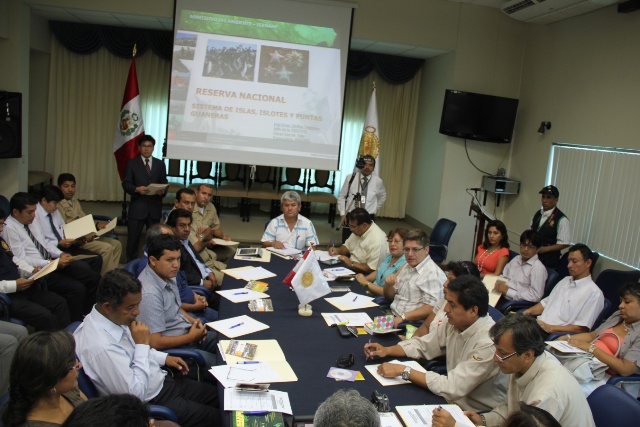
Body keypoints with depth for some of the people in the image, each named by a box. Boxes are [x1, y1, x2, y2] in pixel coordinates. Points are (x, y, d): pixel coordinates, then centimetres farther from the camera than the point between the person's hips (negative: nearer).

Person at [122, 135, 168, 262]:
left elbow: (164, 183, 9)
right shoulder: (132, 163, 5)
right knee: (133, 238, 2)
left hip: (154, 207, 2)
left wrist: (163, 191, -13)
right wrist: (136, 189, -20)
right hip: (137, 207, -2)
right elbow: (126, 183, -1)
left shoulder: (160, 164, 11)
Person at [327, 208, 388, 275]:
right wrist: (337, 250, 0)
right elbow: (347, 246, 19)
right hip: (350, 268, 9)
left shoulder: (377, 240, -25)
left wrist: (351, 264, -19)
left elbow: (372, 269, -25)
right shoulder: (358, 230, 3)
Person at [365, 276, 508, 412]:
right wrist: (387, 350, -5)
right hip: (453, 400, 6)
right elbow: (425, 345, 8)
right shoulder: (453, 321, -7)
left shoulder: (488, 343, -29)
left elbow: (452, 388, -29)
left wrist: (403, 370, -24)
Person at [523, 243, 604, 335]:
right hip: (537, 325, 7)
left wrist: (550, 328, -18)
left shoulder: (594, 292, -5)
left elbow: (582, 328, -11)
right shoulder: (565, 280, 20)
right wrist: (527, 312, 3)